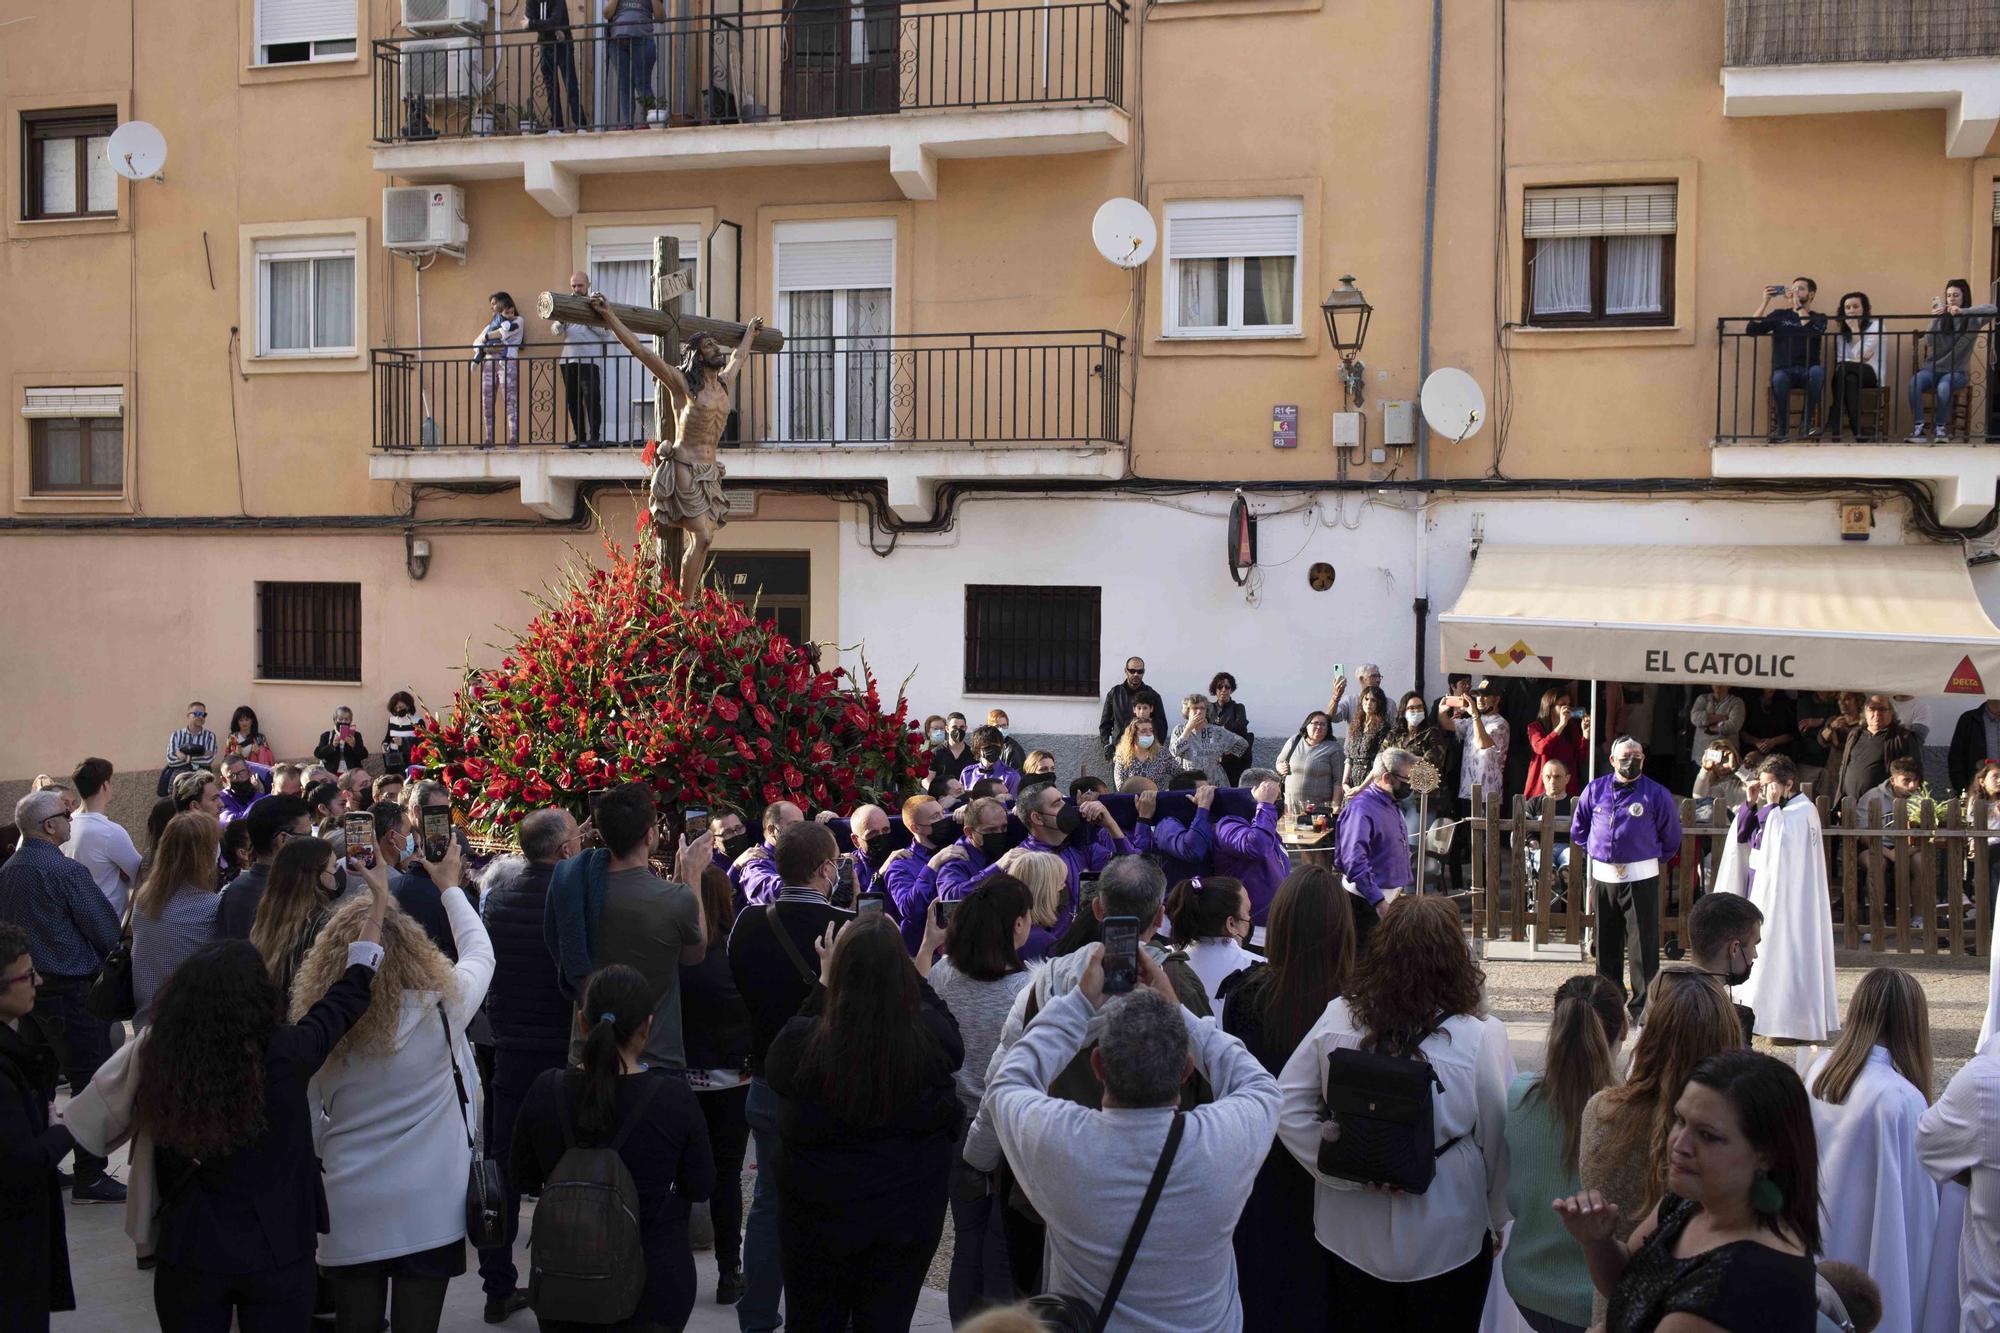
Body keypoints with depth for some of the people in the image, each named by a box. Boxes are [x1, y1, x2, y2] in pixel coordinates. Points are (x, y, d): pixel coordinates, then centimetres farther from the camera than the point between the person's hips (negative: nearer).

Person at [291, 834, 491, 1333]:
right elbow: (480, 951, 10)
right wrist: (450, 884, 23)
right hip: (429, 1210, -1)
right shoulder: (441, 1005, -10)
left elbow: (308, 1125, -1)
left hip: (348, 1213, 2)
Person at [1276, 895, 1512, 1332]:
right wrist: (1496, 1222, 4)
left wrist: (1337, 1166, -6)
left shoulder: (1337, 1019, -13)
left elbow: (1286, 1104, -10)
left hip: (1352, 1234, 2)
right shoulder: (1481, 1037, -20)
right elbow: (1495, 1140, -10)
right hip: (1445, 1238, -2)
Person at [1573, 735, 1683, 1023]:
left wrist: (1654, 859, 9)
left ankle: (1642, 1005, 2)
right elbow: (1578, 829, 20)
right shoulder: (1595, 790, 5)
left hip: (1641, 878, -3)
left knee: (1643, 943, -4)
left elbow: (1672, 837, 8)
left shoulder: (1656, 794, -3)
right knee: (1606, 942, 12)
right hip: (1603, 877, 3)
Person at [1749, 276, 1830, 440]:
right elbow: (1751, 330, 2)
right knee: (1779, 378, -37)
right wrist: (1766, 303, -3)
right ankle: (1782, 428, -21)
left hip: (1807, 371, 0)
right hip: (1783, 370, 0)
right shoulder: (1779, 315, 15)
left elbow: (1812, 331, -13)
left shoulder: (1818, 318, 12)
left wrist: (1798, 305, -12)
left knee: (1818, 371, -36)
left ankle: (1807, 421, -20)